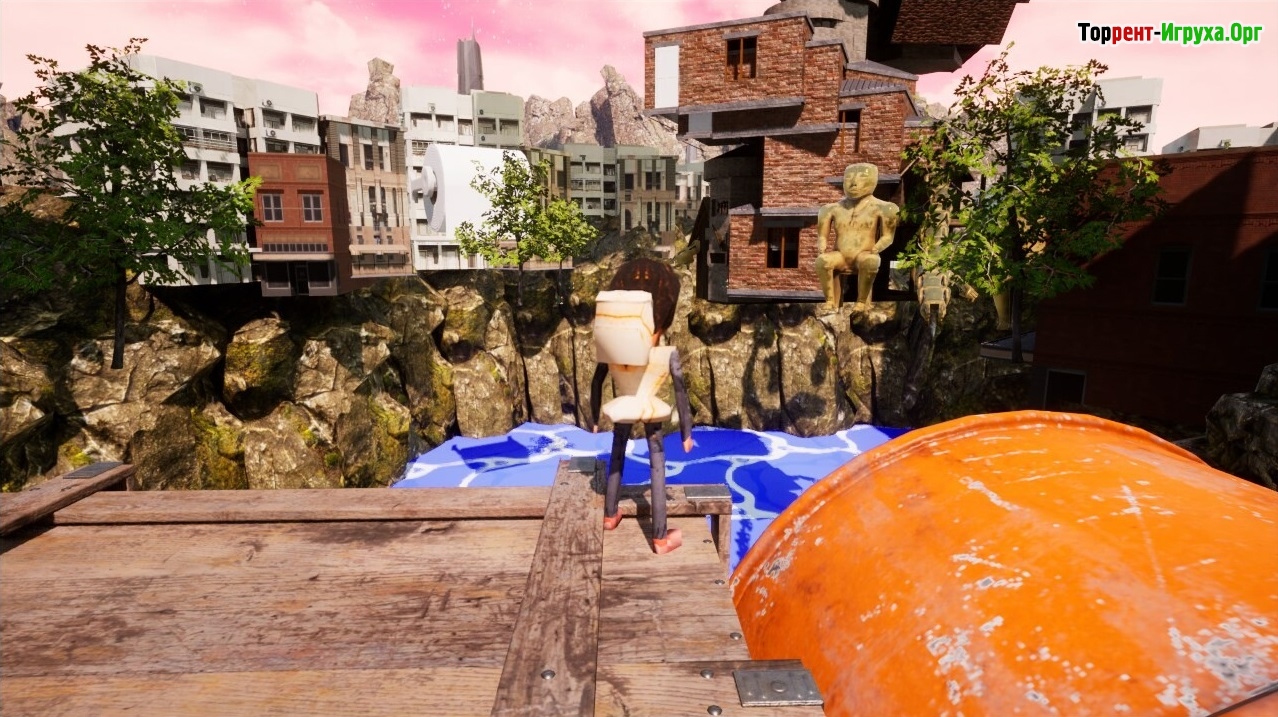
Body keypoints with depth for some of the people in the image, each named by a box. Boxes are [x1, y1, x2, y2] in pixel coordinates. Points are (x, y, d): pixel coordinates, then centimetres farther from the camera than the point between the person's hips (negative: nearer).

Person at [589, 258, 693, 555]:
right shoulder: (669, 355, -12)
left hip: (621, 412, 3)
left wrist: (594, 419, 16)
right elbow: (681, 394, -9)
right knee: (657, 469, 7)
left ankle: (610, 515, 42)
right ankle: (661, 538, 15)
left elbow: (596, 384, 4)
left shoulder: (612, 350, -4)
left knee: (616, 459, 24)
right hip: (651, 413, -3)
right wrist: (686, 432, 0)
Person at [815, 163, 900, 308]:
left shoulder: (878, 208, 5)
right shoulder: (834, 208, 13)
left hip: (864, 257, -2)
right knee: (822, 260, -33)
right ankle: (830, 302, -25)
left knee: (870, 262, -39)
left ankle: (862, 302, -23)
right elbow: (822, 236, 12)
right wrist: (821, 248, -11)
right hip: (841, 258, 2)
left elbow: (887, 236, 2)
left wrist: (876, 249, -19)